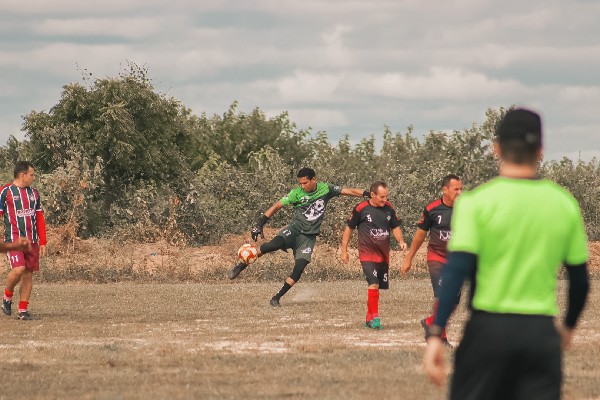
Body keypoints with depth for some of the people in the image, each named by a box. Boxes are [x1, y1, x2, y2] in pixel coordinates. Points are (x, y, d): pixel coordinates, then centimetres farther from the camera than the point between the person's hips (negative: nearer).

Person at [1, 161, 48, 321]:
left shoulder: (34, 193, 14)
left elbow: (40, 219, 17)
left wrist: (42, 242, 11)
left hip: (31, 240, 6)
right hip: (13, 240, -6)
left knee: (29, 273, 3)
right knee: (18, 269, -21)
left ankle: (23, 309, 9)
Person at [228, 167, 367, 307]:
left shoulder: (325, 189, 0)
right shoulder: (297, 193, -5)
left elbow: (349, 191, 4)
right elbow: (277, 206, -5)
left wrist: (367, 193, -4)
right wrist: (259, 224, -11)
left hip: (309, 236, 2)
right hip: (295, 229, -2)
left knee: (299, 269, -14)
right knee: (274, 244, -30)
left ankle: (276, 298, -1)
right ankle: (241, 266, -16)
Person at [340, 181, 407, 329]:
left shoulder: (389, 208, 5)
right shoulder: (361, 209, -8)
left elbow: (395, 227, 15)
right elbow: (349, 229, 2)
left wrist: (401, 241, -5)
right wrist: (344, 251, 2)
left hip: (383, 254, 5)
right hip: (367, 253, -5)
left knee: (378, 286, 9)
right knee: (374, 283, -20)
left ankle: (369, 319, 21)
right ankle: (374, 317, -19)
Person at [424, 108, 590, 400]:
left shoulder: (476, 201, -6)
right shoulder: (564, 203, 4)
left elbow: (456, 271, -13)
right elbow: (580, 279, 9)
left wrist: (436, 335, -13)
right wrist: (569, 326, 27)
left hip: (488, 328, -2)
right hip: (541, 332, 2)